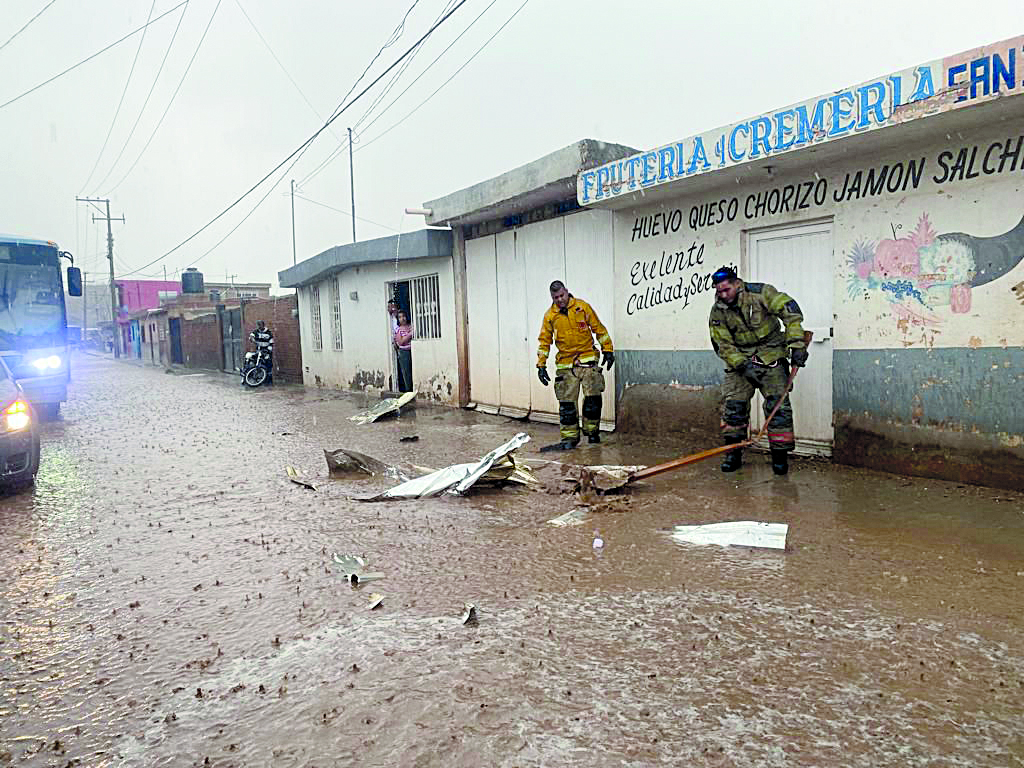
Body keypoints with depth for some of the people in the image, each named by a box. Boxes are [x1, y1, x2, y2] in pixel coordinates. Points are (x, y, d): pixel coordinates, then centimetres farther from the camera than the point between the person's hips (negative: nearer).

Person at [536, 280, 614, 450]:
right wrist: (541, 365, 1)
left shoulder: (582, 307, 1)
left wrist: (608, 350, 4)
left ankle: (592, 431, 16)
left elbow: (599, 329, 7)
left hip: (588, 360, 0)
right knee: (567, 402, -2)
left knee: (593, 398, -4)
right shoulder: (550, 316, 3)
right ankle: (570, 437, 7)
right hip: (565, 365, 1)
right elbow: (544, 341, 7)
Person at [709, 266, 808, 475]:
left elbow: (791, 311, -13)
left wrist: (797, 344, -19)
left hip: (770, 356, -2)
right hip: (739, 359, 3)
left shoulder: (760, 293, -13)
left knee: (778, 403, -6)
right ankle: (733, 453, 6)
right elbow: (722, 345, -4)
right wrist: (742, 365, -18)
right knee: (732, 402, -5)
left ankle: (780, 455, 4)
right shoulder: (718, 312, -4)